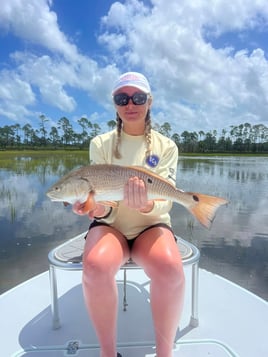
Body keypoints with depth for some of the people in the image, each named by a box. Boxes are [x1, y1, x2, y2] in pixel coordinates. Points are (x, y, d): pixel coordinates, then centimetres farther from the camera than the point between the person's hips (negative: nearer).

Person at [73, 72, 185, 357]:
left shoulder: (166, 146, 0)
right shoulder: (100, 143, 0)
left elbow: (165, 202, -11)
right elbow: (102, 204, -5)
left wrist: (147, 205, -34)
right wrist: (99, 209, -29)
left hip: (152, 225, 1)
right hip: (110, 224, 0)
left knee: (171, 269, -31)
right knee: (96, 267, -32)